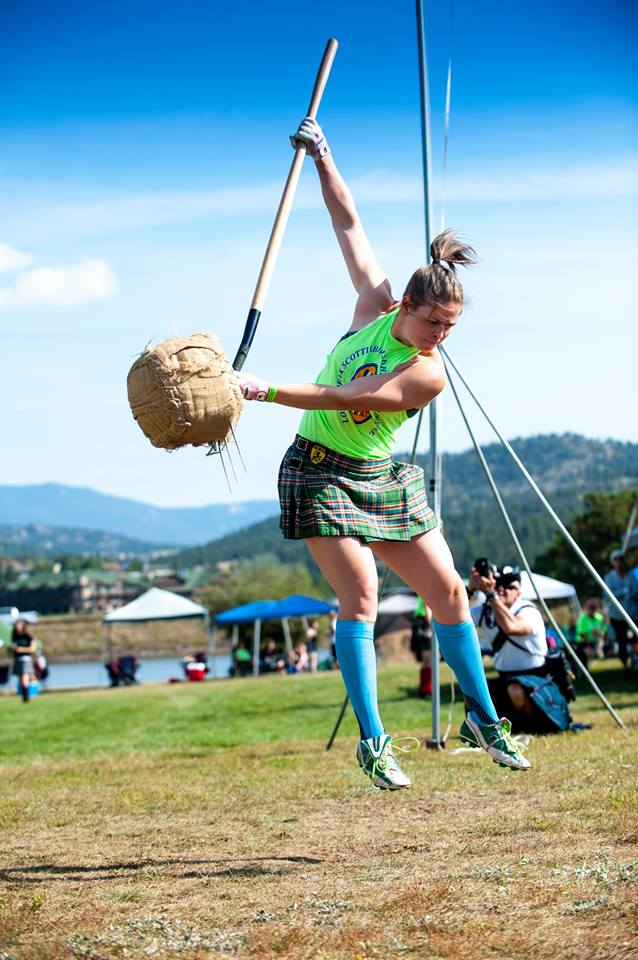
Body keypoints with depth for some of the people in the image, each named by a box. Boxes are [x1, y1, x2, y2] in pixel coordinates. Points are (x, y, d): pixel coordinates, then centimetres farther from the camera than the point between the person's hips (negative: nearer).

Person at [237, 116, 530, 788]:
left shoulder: (428, 374, -16)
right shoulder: (376, 302, -5)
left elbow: (343, 396, -27)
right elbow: (347, 221, 4)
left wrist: (264, 391, -31)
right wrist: (321, 155, 4)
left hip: (384, 480, 1)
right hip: (321, 472, 0)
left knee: (448, 589, 0)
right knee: (359, 595, -12)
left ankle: (482, 718, 18)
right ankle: (372, 742, -11)